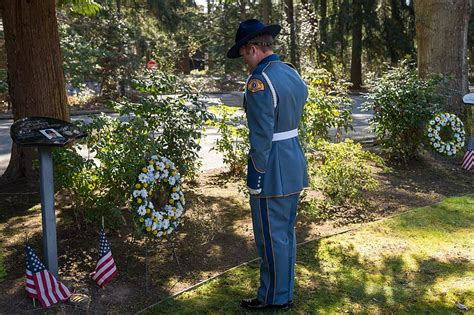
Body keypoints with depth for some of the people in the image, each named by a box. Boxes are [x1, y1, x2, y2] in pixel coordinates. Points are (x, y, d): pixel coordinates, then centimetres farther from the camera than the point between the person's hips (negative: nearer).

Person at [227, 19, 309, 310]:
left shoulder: (259, 81, -19)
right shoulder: (293, 73, 9)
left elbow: (261, 137, -21)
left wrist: (255, 177, -13)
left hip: (273, 171, -9)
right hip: (295, 165, 9)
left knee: (272, 238, 6)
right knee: (286, 233, 20)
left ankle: (274, 298, 23)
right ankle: (285, 292, 35)